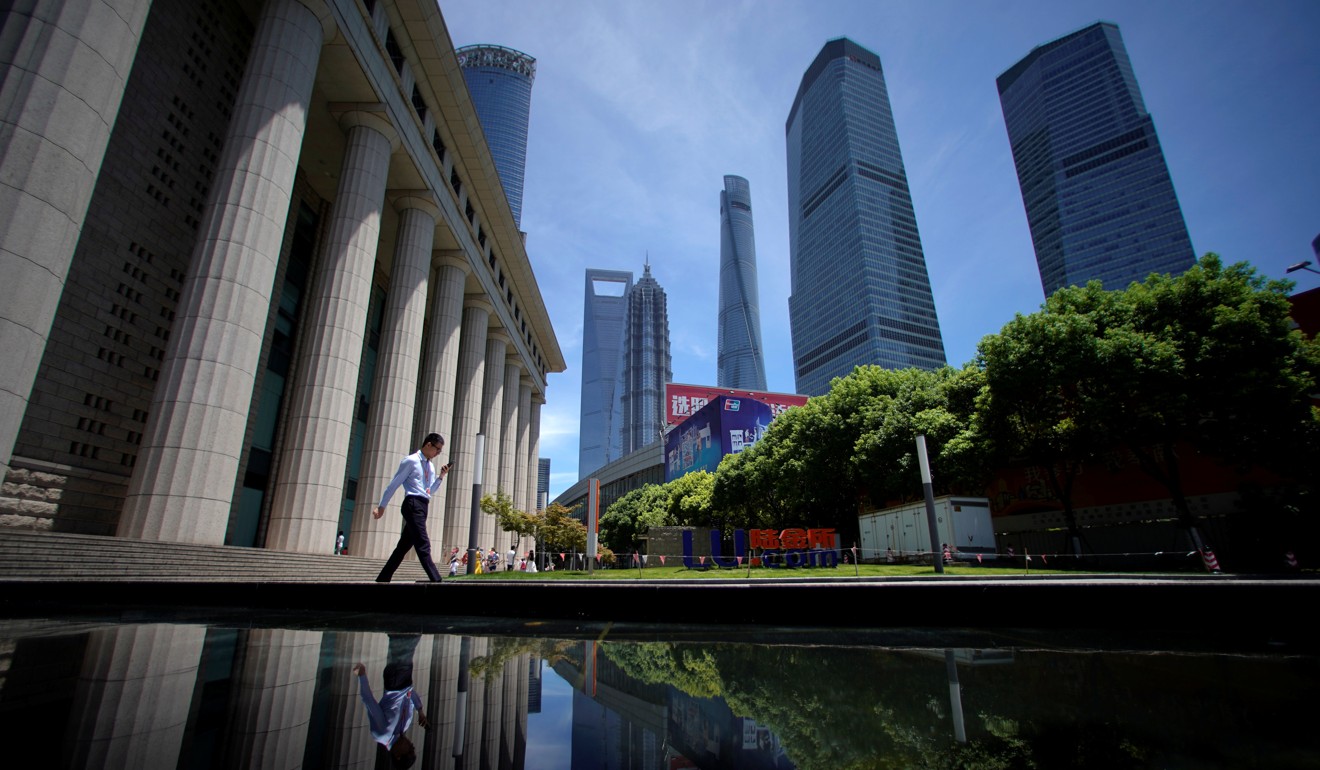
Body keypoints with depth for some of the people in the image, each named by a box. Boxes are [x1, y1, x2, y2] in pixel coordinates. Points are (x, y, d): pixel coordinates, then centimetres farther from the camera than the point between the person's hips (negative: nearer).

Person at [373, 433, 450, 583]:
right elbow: (394, 484, -4)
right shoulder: (411, 461, -5)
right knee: (423, 546, -14)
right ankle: (436, 581, -19)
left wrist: (441, 476, 7)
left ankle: (382, 579, 22)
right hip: (413, 505, -9)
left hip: (422, 507, 9)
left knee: (404, 545, 12)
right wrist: (382, 506, -3)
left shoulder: (430, 467, 19)